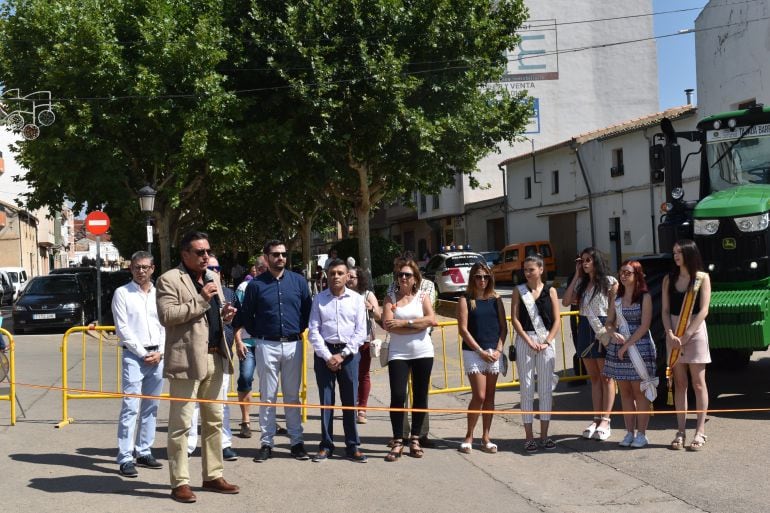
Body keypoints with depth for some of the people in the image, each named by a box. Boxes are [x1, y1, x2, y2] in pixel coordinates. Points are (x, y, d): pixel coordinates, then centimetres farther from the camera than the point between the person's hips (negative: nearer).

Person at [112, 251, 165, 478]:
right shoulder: (122, 293, 1)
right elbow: (122, 329, -5)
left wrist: (160, 353, -3)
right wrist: (144, 353, -8)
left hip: (158, 356, 4)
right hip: (134, 356, -4)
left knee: (151, 408, 9)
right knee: (130, 408, -9)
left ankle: (144, 452, 18)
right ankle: (125, 459, -8)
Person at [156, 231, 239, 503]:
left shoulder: (213, 277, 16)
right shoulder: (169, 279, -7)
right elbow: (166, 315, -18)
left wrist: (225, 314, 2)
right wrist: (201, 300, -20)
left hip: (215, 358, 8)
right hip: (186, 359, -8)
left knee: (214, 420, 13)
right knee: (181, 423, -1)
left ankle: (213, 476, 23)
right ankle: (180, 483, 5)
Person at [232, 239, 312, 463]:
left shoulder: (298, 281, 5)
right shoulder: (256, 284, 1)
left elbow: (307, 310, 12)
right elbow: (245, 316, 8)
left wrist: (299, 330, 7)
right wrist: (257, 335, 6)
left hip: (293, 344, 1)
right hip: (267, 346, -1)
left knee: (292, 395, 7)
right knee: (267, 396, 3)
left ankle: (297, 441, 12)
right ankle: (266, 443, 9)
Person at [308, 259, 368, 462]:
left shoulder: (356, 299, 4)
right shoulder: (319, 299, 4)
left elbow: (361, 332, 1)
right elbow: (313, 330, 0)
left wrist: (342, 355, -8)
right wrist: (327, 356, -9)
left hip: (349, 353, 0)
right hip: (324, 352, 0)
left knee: (350, 401, 2)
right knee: (326, 401, 4)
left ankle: (352, 446, 9)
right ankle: (326, 446, 12)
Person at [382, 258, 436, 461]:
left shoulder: (422, 297, 6)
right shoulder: (391, 298, 5)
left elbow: (431, 320, -10)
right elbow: (387, 324, -10)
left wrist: (404, 323, -14)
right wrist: (417, 326, -12)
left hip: (423, 353, 1)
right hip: (398, 353, -1)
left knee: (420, 396, 6)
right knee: (398, 396, -9)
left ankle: (415, 439, 18)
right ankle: (398, 442, -1)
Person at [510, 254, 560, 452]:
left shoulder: (550, 291, 6)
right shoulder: (518, 291, 4)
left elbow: (556, 320, 2)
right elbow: (515, 319, -2)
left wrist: (546, 342, -10)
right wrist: (529, 341, -11)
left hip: (546, 341, 1)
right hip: (524, 341, -1)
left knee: (546, 389, 4)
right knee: (527, 389, 1)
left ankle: (544, 435, 12)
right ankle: (529, 436, 6)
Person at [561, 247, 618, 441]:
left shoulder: (609, 282, -3)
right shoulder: (581, 283, 12)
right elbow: (565, 301, 1)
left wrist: (609, 329, -15)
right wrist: (576, 276, 3)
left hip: (603, 330, -6)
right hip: (585, 329, 6)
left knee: (606, 377, 0)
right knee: (594, 378, 9)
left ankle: (605, 421, 1)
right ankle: (597, 419, 13)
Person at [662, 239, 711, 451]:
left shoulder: (702, 278, -1)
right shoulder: (669, 280, 9)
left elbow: (703, 311, -7)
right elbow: (665, 310, 6)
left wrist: (686, 336, -14)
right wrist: (671, 335, -9)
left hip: (695, 331, -3)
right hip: (673, 334, 4)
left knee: (698, 383, 0)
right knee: (679, 384, 5)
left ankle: (700, 431, 3)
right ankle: (680, 432, 9)